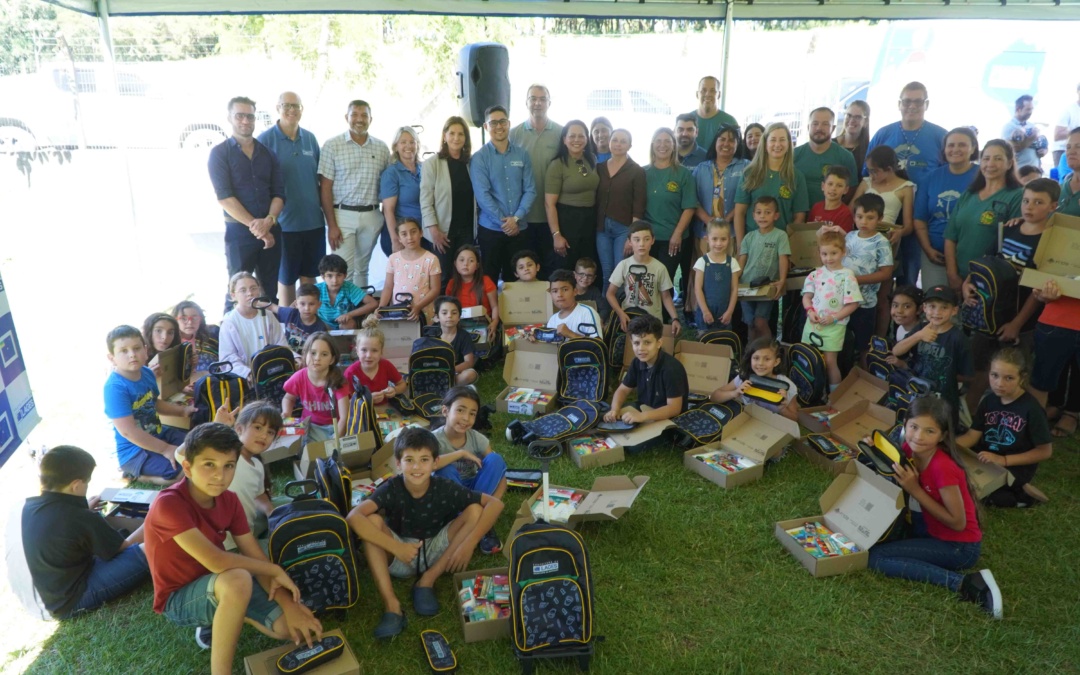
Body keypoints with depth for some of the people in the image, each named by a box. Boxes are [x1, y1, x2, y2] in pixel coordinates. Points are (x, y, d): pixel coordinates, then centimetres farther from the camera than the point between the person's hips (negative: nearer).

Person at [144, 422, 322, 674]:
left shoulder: (228, 500, -6)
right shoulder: (169, 503, -28)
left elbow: (256, 557, -7)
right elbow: (216, 561, -35)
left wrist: (289, 605, -19)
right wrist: (275, 570, -22)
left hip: (219, 586, 7)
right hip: (179, 599, -6)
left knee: (293, 627, -5)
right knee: (237, 579, -38)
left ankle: (218, 618, 17)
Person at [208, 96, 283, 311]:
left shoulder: (267, 152, 11)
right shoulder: (219, 153, -1)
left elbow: (279, 193, 4)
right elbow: (224, 197, -10)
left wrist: (269, 221, -14)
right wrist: (254, 225, -17)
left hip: (271, 231, 4)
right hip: (239, 231, -4)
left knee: (270, 290, 8)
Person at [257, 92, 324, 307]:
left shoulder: (310, 138, 8)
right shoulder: (266, 140, -6)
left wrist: (325, 209, 11)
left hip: (313, 221, 4)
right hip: (284, 222, -4)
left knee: (309, 274, 13)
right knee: (286, 277, 8)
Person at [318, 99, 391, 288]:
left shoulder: (381, 148, 7)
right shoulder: (332, 145, -2)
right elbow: (325, 187, -3)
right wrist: (331, 224, -9)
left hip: (371, 216, 3)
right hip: (343, 215, -3)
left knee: (362, 269, 13)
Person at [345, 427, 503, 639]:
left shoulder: (445, 488, -17)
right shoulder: (391, 489, -20)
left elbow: (495, 504, -20)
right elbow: (353, 517, -35)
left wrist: (469, 544, -30)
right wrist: (395, 547, -39)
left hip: (437, 554, 1)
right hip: (399, 557, -1)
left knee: (475, 510, -19)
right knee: (372, 521, -28)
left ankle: (427, 581, -16)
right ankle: (391, 605, -31)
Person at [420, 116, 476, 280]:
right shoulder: (432, 163, -4)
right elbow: (425, 200, -7)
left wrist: (477, 225, 2)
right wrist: (433, 229, -16)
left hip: (467, 229, 4)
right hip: (443, 230, -4)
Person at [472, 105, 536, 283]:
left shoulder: (522, 154, 5)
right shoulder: (479, 158, -3)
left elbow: (530, 190, 1)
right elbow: (482, 195, -11)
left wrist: (516, 218, -12)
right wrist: (504, 222, -14)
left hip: (519, 228, 3)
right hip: (491, 228, -2)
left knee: (515, 279, 10)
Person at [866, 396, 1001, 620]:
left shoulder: (943, 467, -28)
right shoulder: (909, 449, -7)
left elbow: (958, 523, -21)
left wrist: (915, 490, -25)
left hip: (960, 546, -8)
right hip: (933, 530, 8)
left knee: (874, 556, -17)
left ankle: (965, 583, -17)